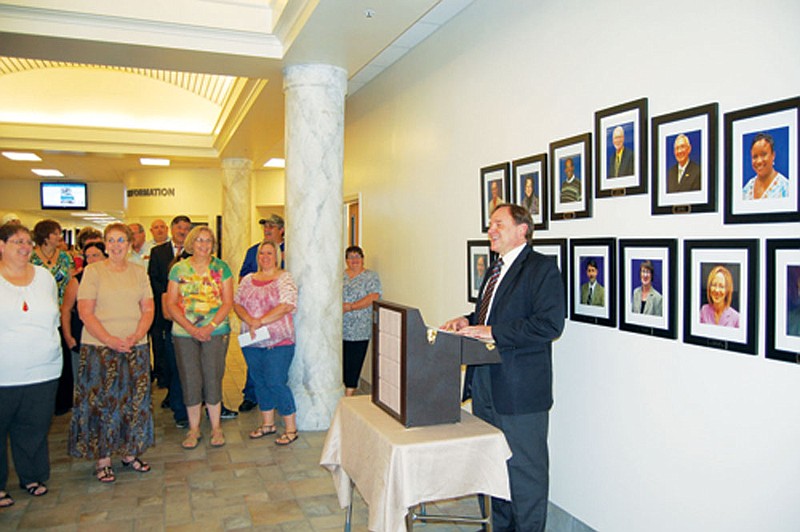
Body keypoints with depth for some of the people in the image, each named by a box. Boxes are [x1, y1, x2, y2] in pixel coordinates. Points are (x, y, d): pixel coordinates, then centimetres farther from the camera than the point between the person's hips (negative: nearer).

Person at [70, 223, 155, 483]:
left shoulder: (139, 272, 9)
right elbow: (85, 312, -7)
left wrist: (135, 337, -11)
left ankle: (130, 453, 22)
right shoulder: (93, 271, -1)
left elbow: (148, 309, 6)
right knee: (101, 402, 1)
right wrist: (110, 340, -17)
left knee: (135, 401, 7)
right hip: (99, 348, -3)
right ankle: (102, 459, 13)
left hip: (136, 347, 3)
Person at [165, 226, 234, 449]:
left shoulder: (221, 268, 2)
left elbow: (228, 303, -2)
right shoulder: (179, 269, 5)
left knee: (213, 379, 2)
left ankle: (216, 427, 17)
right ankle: (193, 428, 20)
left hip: (216, 332, -1)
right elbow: (171, 304, 1)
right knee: (190, 381, 5)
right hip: (184, 333, 1)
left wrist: (210, 327, -13)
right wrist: (191, 328, -11)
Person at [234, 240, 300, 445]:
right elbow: (237, 303, 6)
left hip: (278, 342, -6)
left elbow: (286, 306, -15)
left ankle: (291, 428, 4)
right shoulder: (248, 280, 13)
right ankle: (267, 423, 27)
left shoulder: (285, 278, -4)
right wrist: (250, 321, -12)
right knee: (259, 382, 13)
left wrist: (260, 321, -17)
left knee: (276, 383, -7)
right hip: (252, 342, 6)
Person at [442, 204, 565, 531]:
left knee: (524, 471, 5)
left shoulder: (542, 268, -12)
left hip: (520, 390, -9)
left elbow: (550, 323, -22)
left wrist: (492, 332, -24)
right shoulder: (496, 269, 17)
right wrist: (469, 321, 4)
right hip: (485, 385, 9)